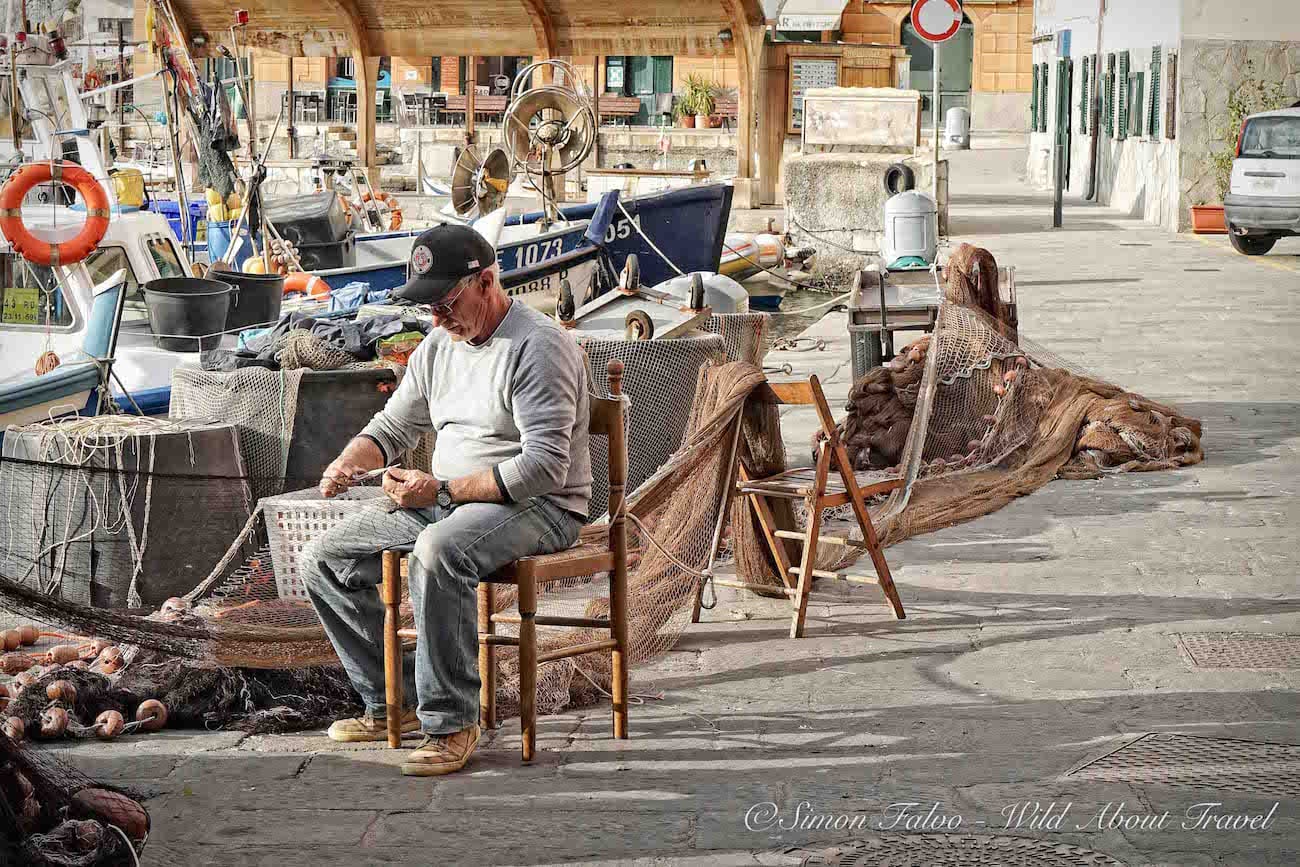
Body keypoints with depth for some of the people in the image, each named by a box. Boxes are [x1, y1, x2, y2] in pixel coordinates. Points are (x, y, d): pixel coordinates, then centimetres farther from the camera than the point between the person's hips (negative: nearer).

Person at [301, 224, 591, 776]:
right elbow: (392, 427, 21)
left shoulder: (538, 347, -15)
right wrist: (348, 463, -3)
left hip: (538, 507, -9)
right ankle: (391, 702, 7)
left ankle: (451, 721, -26)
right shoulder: (438, 347, 12)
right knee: (324, 559, 0)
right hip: (444, 501, 9)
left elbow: (545, 468, -23)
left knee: (437, 551, -39)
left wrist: (442, 489, -26)